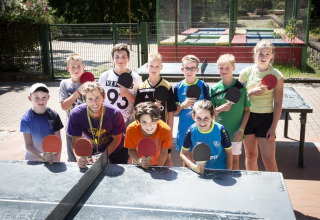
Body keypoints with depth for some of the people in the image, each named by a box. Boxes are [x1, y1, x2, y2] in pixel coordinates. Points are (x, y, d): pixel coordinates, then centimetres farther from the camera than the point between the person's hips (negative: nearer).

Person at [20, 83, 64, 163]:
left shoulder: (54, 116, -8)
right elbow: (28, 145, -12)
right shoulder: (26, 119, -12)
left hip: (52, 158, 1)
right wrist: (43, 156, -26)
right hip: (33, 158, -1)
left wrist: (57, 161, -11)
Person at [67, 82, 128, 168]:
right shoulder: (76, 114, -28)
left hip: (116, 149, 0)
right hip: (93, 149, 1)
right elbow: (76, 142, -22)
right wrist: (79, 157, -43)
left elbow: (116, 139, -16)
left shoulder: (115, 113, -30)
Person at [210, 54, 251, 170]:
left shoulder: (241, 87, -4)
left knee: (235, 160, 12)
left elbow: (247, 110, 0)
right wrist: (221, 108, -19)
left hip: (236, 133, 0)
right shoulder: (214, 89, -2)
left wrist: (241, 129, -8)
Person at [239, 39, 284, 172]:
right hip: (247, 116, 2)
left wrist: (273, 127, -9)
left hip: (266, 118, -2)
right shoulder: (246, 72, 0)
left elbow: (278, 104, -4)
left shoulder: (277, 76, -5)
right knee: (250, 156, 13)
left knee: (269, 160, -5)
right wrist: (252, 92, -16)